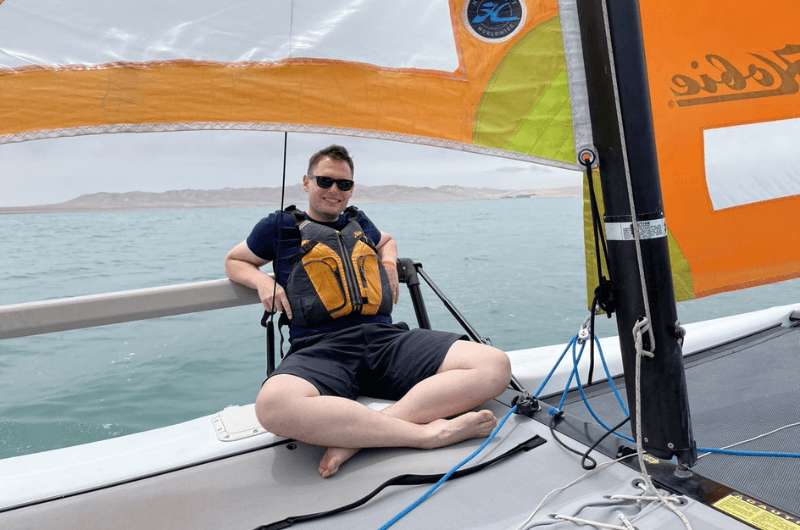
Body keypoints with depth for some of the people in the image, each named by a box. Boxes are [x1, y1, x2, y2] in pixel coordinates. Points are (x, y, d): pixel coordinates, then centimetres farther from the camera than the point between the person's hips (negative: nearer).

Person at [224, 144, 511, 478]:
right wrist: (262, 281, 7)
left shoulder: (357, 220, 27)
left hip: (387, 338, 4)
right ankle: (426, 432, -34)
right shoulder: (281, 225, 17)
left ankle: (361, 434, -29)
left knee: (495, 366, -19)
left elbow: (387, 240, 47)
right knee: (273, 405, -41)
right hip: (320, 347, -3)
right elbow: (234, 261, 30)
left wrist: (389, 261, 23)